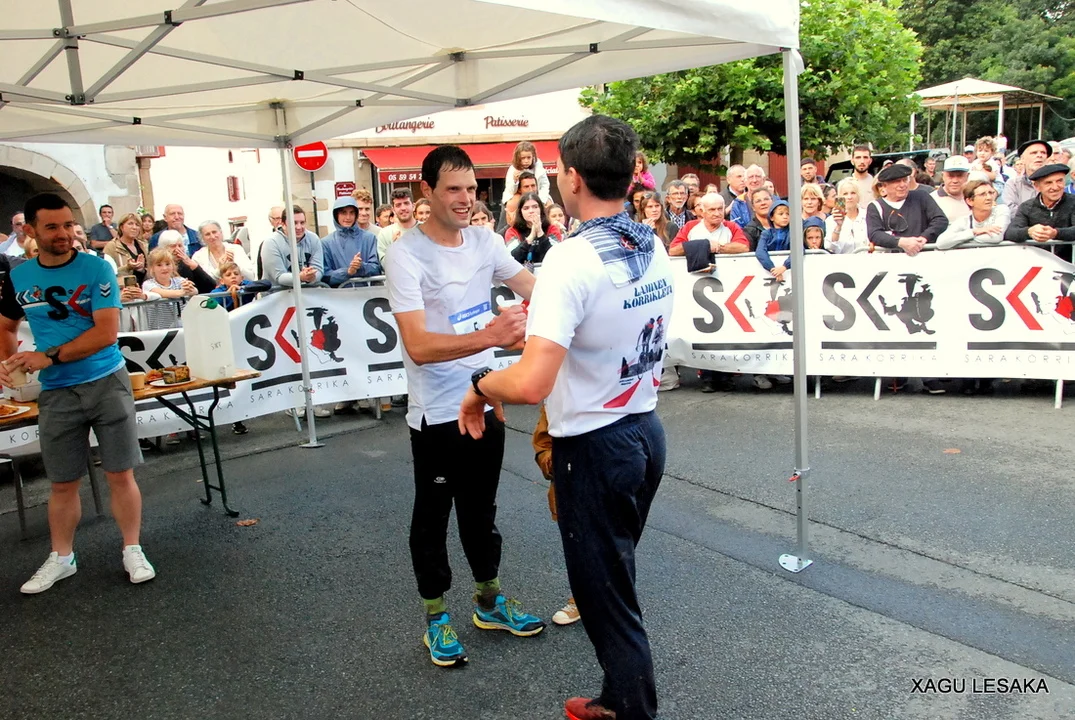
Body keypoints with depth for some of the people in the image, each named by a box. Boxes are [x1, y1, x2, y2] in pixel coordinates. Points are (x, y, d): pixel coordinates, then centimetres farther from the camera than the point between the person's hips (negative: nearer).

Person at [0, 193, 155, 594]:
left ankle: (132, 551, 16)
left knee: (120, 474, 2)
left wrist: (49, 357, -18)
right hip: (56, 392, 3)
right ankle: (61, 558, 26)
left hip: (107, 382, -3)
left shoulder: (96, 269, -8)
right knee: (62, 483, 10)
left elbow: (107, 332, -16)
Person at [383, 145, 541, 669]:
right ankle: (436, 617, 29)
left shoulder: (484, 241, 0)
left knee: (481, 510, 21)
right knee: (433, 516, 11)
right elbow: (418, 346, -30)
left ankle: (489, 601, 39)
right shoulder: (405, 255, -19)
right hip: (436, 413, -6)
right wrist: (488, 336, -46)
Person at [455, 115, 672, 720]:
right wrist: (545, 319, 21)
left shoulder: (572, 260, -25)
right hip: (647, 430, 9)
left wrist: (481, 385, -14)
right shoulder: (655, 248, 1)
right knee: (616, 580, 25)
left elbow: (531, 384, -33)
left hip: (595, 447, -9)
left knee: (608, 597, 10)